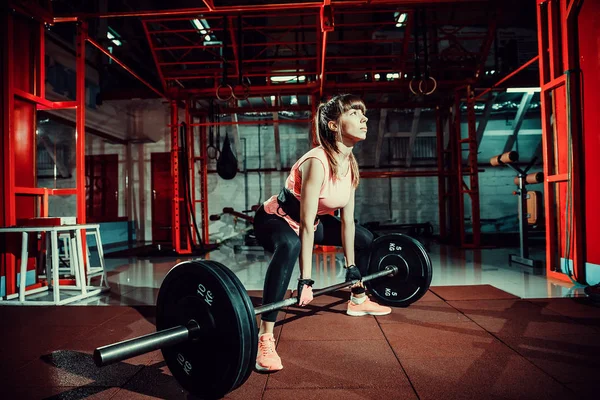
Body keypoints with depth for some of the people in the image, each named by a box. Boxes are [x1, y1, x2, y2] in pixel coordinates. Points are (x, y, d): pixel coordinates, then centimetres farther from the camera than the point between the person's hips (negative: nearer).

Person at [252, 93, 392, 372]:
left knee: (364, 238, 17)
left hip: (310, 220, 9)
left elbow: (347, 219, -2)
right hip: (274, 219, -9)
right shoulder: (317, 161, -33)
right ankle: (265, 338, -36)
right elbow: (306, 224, -33)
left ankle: (358, 301, 39)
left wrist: (351, 267, 2)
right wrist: (305, 280, -32)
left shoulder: (349, 164, -8)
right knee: (290, 246, -43)